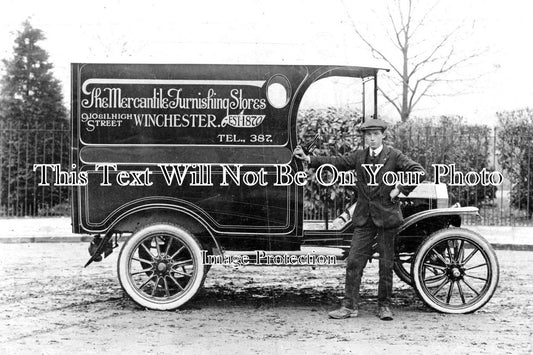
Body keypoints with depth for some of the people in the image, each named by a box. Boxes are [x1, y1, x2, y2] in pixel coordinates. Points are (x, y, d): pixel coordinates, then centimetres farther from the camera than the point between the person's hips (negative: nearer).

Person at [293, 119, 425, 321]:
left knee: (386, 264, 5)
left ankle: (384, 306, 18)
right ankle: (350, 306, 5)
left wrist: (400, 189, -12)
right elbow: (336, 162, 3)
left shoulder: (394, 156, -1)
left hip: (387, 215, -3)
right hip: (364, 217, 3)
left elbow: (419, 172, -6)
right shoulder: (358, 156, 9)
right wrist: (308, 159, -5)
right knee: (354, 261, -1)